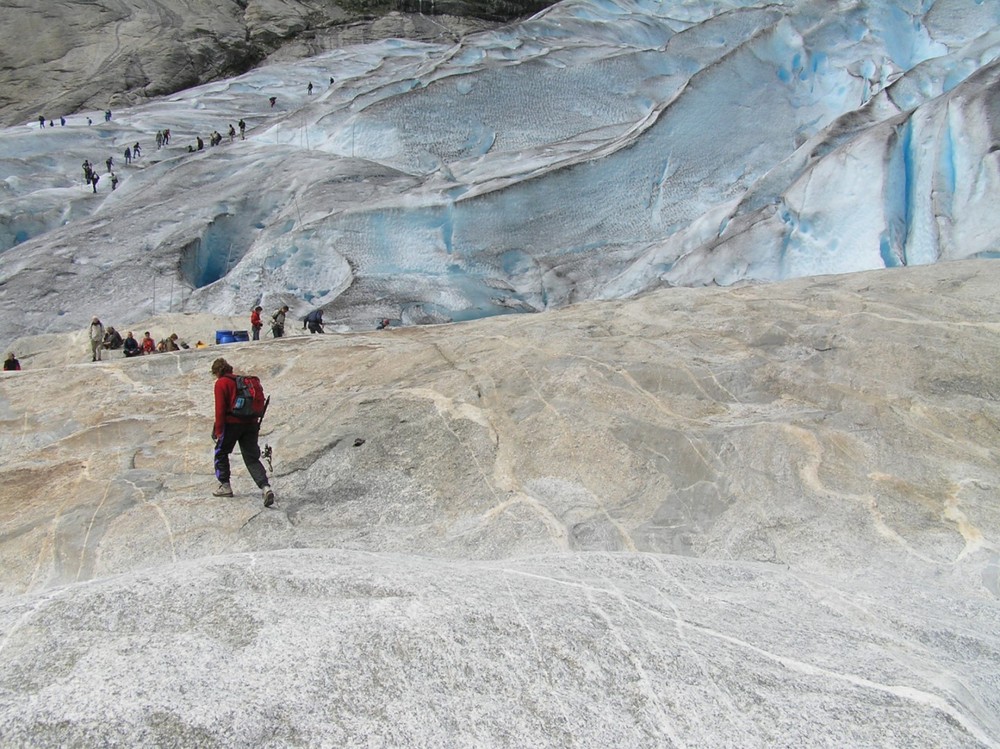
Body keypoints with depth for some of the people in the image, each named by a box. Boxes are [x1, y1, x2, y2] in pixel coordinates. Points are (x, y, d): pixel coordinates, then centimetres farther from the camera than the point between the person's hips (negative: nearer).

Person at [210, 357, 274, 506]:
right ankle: (265, 487, -15)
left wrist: (218, 431, -7)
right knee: (252, 459, 4)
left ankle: (225, 486, 21)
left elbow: (220, 408, -11)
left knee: (221, 453, 18)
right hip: (251, 424, 5)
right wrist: (256, 425, 23)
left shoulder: (221, 383, -3)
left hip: (232, 424, -5)